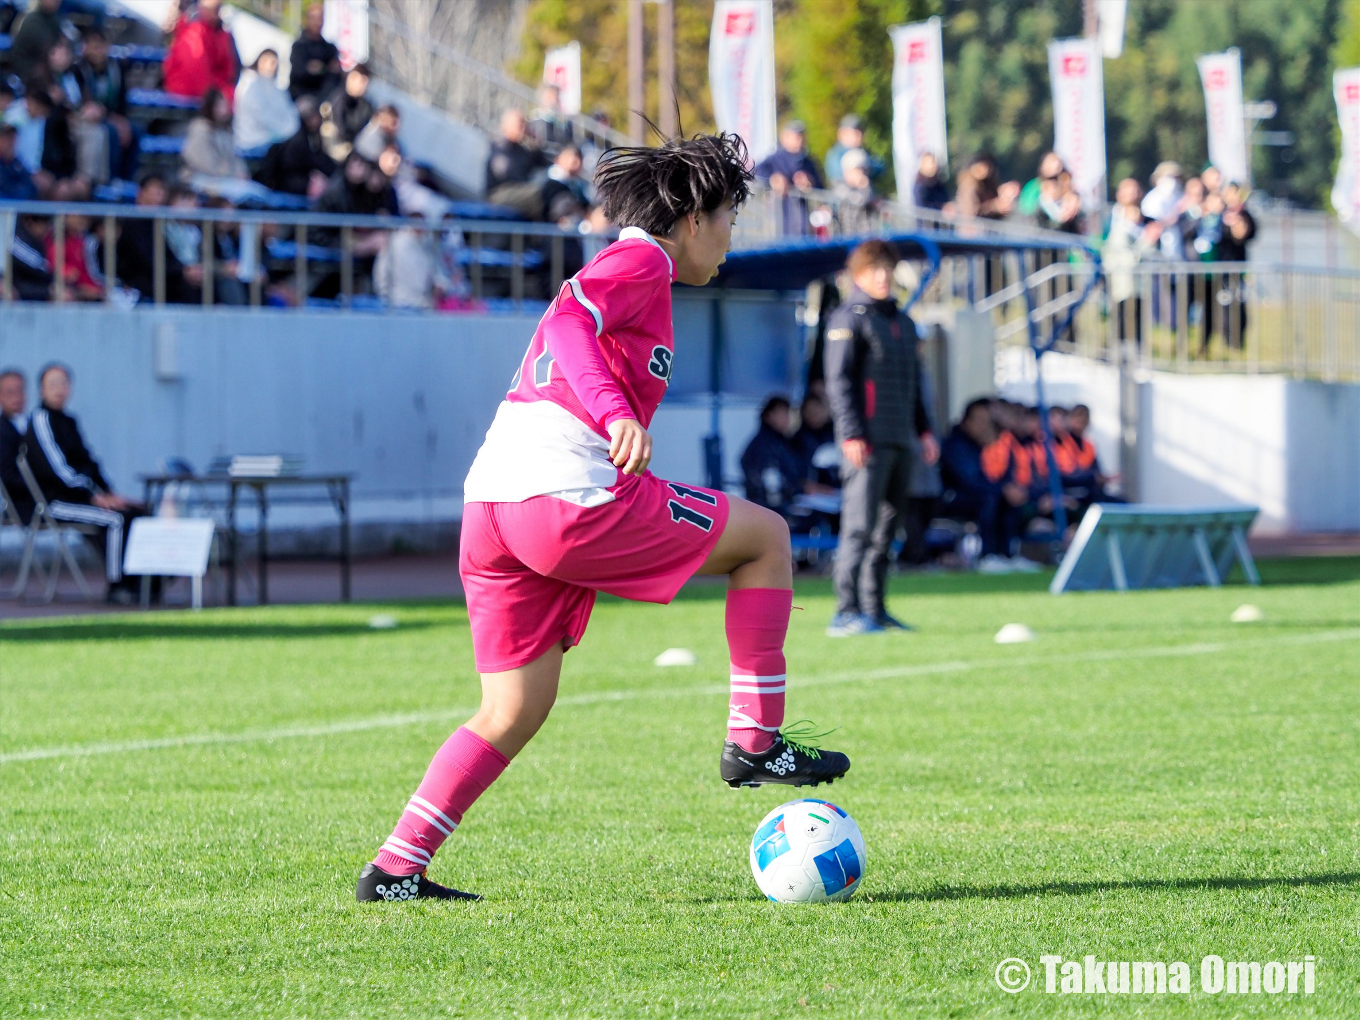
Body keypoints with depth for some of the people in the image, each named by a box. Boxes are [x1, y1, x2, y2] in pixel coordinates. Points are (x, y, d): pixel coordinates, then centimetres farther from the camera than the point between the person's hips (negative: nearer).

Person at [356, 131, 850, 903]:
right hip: (568, 498, -10)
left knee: (514, 714, 14)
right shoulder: (642, 262, -1)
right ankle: (756, 742, 4)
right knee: (765, 535, 4)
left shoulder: (617, 269, 28)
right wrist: (616, 413, -33)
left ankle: (397, 867, 7)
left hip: (491, 511, 10)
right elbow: (569, 320, -19)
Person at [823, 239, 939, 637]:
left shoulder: (902, 322, 21)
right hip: (868, 441, -8)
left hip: (901, 440, 8)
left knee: (888, 525, 8)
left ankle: (874, 608, 13)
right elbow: (839, 381, -10)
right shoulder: (848, 320, -3)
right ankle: (847, 613, -15)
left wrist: (924, 428, 19)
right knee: (860, 526, -13)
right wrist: (851, 435, -17)